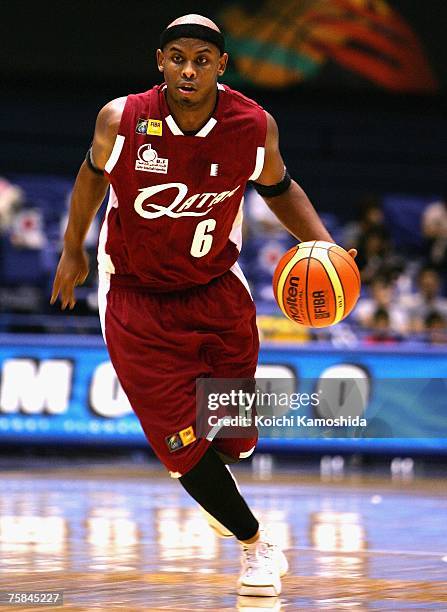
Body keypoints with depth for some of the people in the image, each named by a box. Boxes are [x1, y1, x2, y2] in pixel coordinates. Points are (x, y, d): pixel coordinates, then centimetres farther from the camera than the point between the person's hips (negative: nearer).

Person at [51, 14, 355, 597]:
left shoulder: (255, 127, -14)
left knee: (232, 438, 8)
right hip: (136, 299, -2)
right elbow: (93, 174, 4)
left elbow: (279, 189, 6)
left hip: (215, 291, 2)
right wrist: (73, 252, 15)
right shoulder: (122, 120, -18)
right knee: (185, 444, -10)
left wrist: (324, 246, -10)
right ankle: (257, 546, 10)